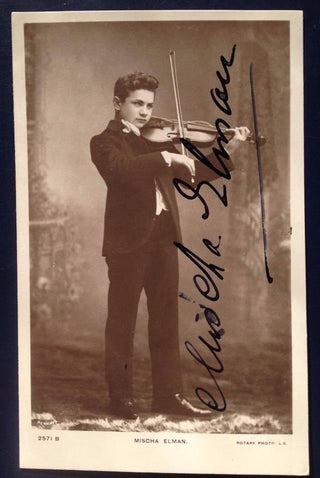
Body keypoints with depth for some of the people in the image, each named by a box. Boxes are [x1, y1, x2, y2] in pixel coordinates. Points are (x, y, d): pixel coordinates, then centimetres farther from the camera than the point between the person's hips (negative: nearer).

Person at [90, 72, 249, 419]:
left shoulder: (156, 140, 18)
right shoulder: (104, 141, 1)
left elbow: (195, 174, 16)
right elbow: (122, 168, -22)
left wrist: (228, 149, 5)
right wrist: (166, 157, -25)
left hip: (164, 237, 6)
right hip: (129, 239, -6)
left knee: (165, 318, 10)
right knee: (122, 320, 3)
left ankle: (168, 393, 20)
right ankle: (120, 396, 15)